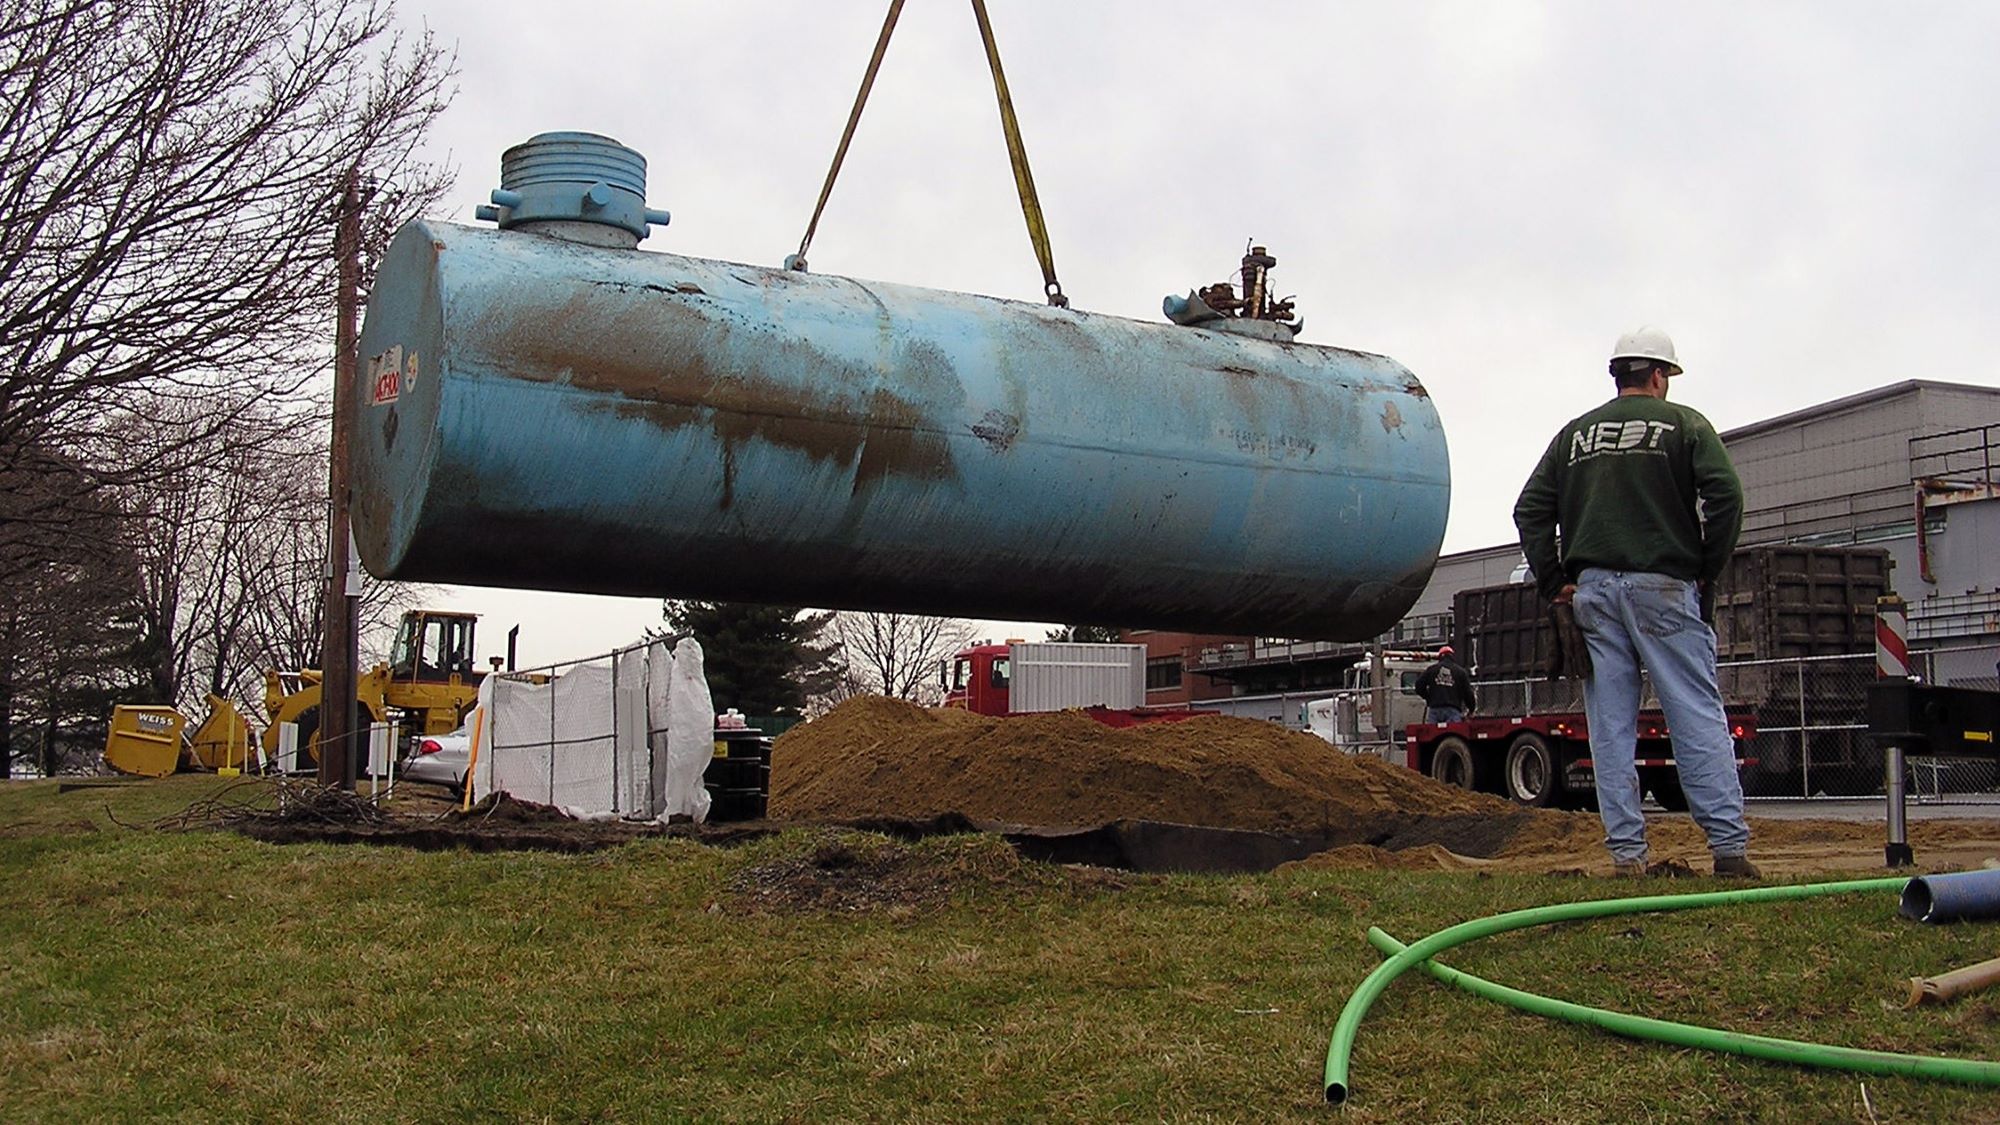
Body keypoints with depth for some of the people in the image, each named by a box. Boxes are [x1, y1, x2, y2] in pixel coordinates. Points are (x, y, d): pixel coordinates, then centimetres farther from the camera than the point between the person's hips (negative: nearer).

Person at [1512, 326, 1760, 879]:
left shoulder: (1574, 434, 15)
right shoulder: (1683, 424, 4)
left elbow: (1530, 510, 10)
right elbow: (1725, 495, -8)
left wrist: (1554, 582, 9)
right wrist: (1708, 569, 0)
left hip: (1592, 589, 3)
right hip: (1663, 586, -3)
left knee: (1610, 725, 3)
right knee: (1698, 717, -1)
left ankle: (1626, 851, 2)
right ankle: (1728, 845, -5)